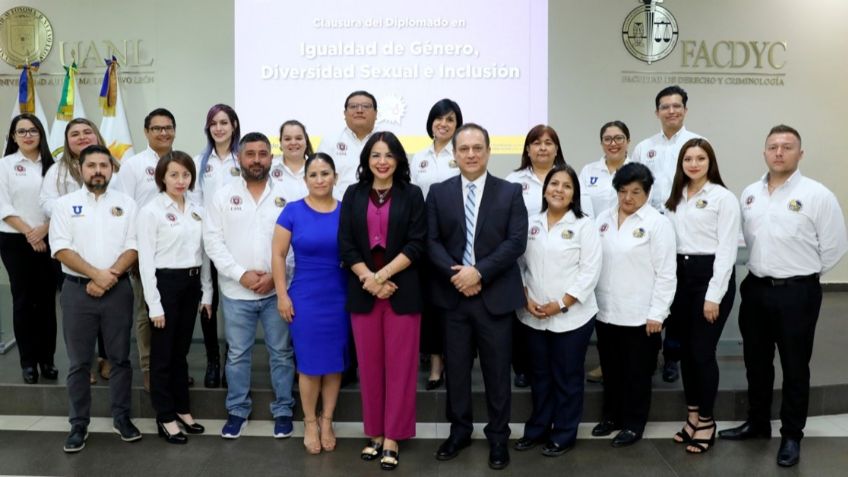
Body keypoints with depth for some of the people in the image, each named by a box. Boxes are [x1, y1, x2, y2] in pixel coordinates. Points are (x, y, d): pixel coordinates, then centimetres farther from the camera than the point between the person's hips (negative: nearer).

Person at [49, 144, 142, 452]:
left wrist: (110, 276, -13)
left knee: (120, 357, 8)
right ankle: (79, 424, 18)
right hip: (77, 290, 0)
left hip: (118, 290, 1)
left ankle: (122, 417, 20)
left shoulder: (126, 203, 6)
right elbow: (61, 249, -6)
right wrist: (96, 274, -16)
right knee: (79, 362, 7)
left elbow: (133, 248, 0)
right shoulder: (65, 204, 3)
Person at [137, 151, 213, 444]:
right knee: (163, 353, 5)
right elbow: (146, 260, -11)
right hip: (165, 282, -5)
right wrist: (154, 304, -14)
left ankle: (182, 409, 26)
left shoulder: (197, 211, 8)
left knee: (181, 351, 15)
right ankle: (165, 417, 15)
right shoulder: (150, 211, -8)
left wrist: (207, 292, 9)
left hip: (191, 283, 5)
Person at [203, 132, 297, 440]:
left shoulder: (285, 196, 0)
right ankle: (237, 410, 27)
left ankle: (283, 411, 23)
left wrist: (275, 276, -12)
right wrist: (241, 274, -12)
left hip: (277, 291, 0)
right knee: (237, 354, 11)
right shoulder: (223, 196, 2)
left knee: (281, 353, 9)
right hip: (236, 292, 1)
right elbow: (213, 241, -3)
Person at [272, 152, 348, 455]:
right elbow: (278, 254, -2)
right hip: (305, 297, -2)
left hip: (339, 297, 2)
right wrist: (282, 295, -6)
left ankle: (327, 422, 25)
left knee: (335, 362, 9)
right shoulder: (293, 211, -4)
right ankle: (310, 423, 23)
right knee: (309, 363, 5)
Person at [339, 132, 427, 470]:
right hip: (362, 292, 2)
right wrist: (370, 280, -11)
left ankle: (392, 438, 13)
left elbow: (417, 244, -5)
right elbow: (346, 245, 1)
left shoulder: (412, 195, 3)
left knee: (399, 365, 2)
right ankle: (374, 433, 21)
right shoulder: (353, 195, 8)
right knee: (369, 365, 8)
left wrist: (384, 275, -14)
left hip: (402, 292, -2)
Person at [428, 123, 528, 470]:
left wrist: (479, 272, -16)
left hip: (495, 296, -1)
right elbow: (432, 241, 0)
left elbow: (516, 242, -7)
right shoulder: (438, 193, 6)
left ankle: (498, 436, 22)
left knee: (497, 370, 7)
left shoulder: (510, 192, 1)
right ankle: (459, 431, 27)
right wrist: (454, 273, -15)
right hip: (453, 295, 2)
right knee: (456, 368, 11)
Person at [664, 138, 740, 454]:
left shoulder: (724, 198, -6)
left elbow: (727, 249, -10)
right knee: (685, 350, 11)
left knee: (702, 352, -3)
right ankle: (693, 415, 24)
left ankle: (706, 420, 14)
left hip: (710, 276, -6)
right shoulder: (675, 198, 13)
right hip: (680, 276, 6)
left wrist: (714, 295, -14)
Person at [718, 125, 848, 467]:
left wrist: (803, 274, 1)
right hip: (755, 288, 5)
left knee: (794, 367, 7)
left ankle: (791, 435, 21)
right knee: (756, 362, 16)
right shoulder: (749, 194, 6)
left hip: (797, 293, -5)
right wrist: (761, 270, 12)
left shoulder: (817, 195, -10)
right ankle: (757, 422, 33)